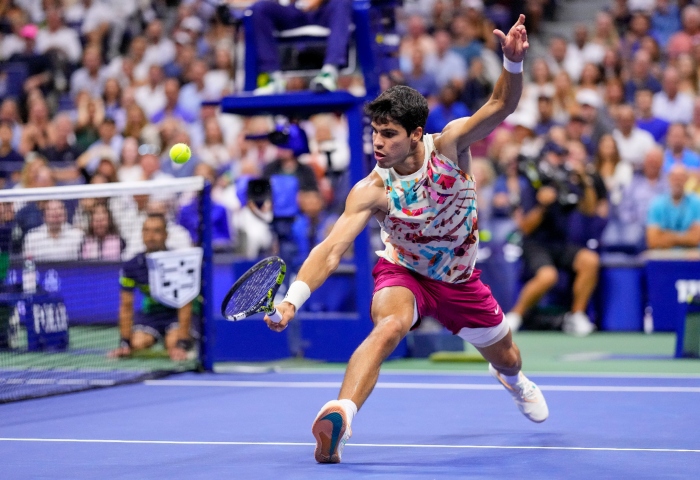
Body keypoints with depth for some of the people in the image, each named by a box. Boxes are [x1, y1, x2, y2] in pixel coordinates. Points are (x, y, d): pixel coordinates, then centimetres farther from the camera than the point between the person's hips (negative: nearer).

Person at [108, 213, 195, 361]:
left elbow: (185, 306, -23)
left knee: (173, 343, -32)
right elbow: (126, 306, -5)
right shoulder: (131, 266, -12)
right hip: (152, 311, 4)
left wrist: (181, 344, -30)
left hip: (178, 312, -4)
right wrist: (125, 343, -13)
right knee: (138, 343, -24)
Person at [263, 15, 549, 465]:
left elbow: (501, 105, -33)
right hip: (403, 273, -3)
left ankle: (514, 379, 62)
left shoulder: (449, 145, -23)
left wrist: (513, 61, -54)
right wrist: (294, 297, -50)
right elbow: (332, 249, -35)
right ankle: (340, 417, -51)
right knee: (388, 327, -38)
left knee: (505, 357, 22)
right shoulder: (372, 191, -27)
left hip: (458, 279, 3)